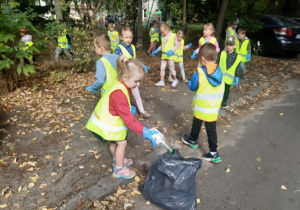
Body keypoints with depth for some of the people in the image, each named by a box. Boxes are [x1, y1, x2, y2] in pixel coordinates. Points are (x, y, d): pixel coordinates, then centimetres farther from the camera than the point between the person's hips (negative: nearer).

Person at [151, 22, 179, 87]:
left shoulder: (173, 36, -7)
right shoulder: (163, 37, 10)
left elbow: (176, 45, -7)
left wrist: (172, 51, -22)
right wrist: (156, 51, 13)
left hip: (170, 55, -5)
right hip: (164, 55, 6)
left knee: (171, 68, 3)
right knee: (162, 68, 4)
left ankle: (175, 80, 24)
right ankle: (162, 81, 12)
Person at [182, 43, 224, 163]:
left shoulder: (200, 72, -20)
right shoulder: (219, 72, -3)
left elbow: (192, 86, -9)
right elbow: (221, 91, 6)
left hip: (201, 107, -4)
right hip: (214, 108, 4)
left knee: (196, 124, 20)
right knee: (211, 130, 10)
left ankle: (192, 140, 44)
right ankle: (213, 153, 14)